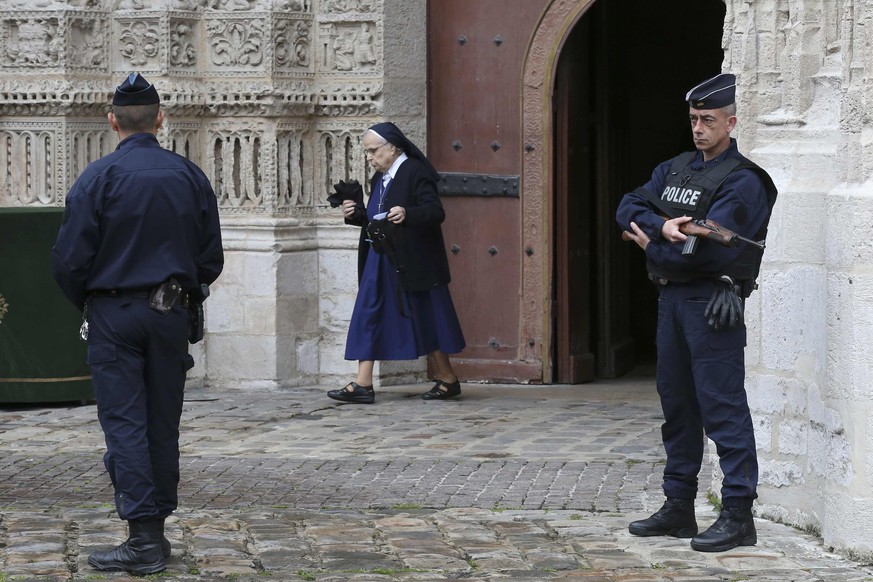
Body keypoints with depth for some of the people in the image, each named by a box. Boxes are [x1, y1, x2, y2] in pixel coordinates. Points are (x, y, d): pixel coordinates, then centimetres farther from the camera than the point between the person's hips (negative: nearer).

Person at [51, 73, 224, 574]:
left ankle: (144, 539, -9)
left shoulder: (98, 178, -9)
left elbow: (70, 260, -9)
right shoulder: (190, 176, 3)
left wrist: (86, 304, 10)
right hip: (171, 313, 4)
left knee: (124, 423, -3)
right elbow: (211, 258, 7)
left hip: (114, 313, -4)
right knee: (163, 423, 12)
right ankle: (157, 530, 17)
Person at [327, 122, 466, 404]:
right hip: (381, 263, 8)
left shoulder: (415, 173, -12)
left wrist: (407, 214, -37)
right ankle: (363, 384, 2)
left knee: (426, 318, 1)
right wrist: (356, 214, 2)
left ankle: (447, 378, 15)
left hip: (412, 263, -8)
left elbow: (436, 212, -20)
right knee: (368, 316, 2)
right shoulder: (380, 179, 14)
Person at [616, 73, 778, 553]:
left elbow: (704, 248, -19)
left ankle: (738, 515, -8)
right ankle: (679, 508, 21)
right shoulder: (675, 169, 16)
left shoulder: (742, 181, -10)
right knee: (677, 405, 13)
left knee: (722, 407, -9)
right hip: (671, 297, 8)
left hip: (712, 301, -8)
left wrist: (651, 248, -5)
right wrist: (661, 226, -15)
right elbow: (628, 209, 5)